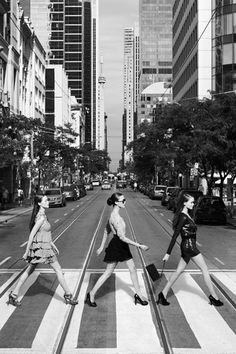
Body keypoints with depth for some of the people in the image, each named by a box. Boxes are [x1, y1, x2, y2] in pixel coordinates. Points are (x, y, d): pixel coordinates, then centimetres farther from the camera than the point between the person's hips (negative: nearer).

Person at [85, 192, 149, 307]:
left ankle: (138, 295, 23)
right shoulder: (116, 217, -25)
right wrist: (139, 246, -23)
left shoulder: (113, 215, 6)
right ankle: (91, 294, 17)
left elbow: (106, 231, 15)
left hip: (121, 246, 10)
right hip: (116, 245, -10)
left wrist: (102, 246, 21)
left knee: (133, 269, 12)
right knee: (108, 272, 3)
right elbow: (122, 237, -27)